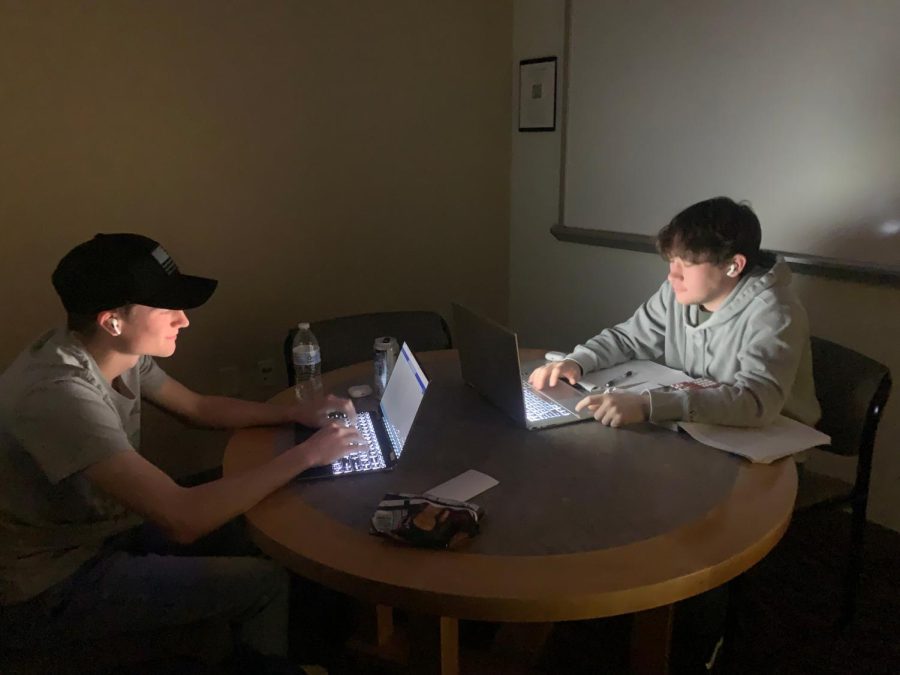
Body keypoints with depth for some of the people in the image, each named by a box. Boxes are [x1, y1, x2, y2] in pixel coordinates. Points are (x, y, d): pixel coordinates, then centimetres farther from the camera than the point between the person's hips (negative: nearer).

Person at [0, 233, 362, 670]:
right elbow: (183, 519, -38)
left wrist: (295, 413, -3)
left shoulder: (118, 353, -7)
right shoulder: (60, 394, -34)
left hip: (97, 530, 8)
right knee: (267, 583, -10)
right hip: (50, 589, -8)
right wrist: (305, 455, -28)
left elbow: (198, 407, 9)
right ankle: (268, 653, 20)